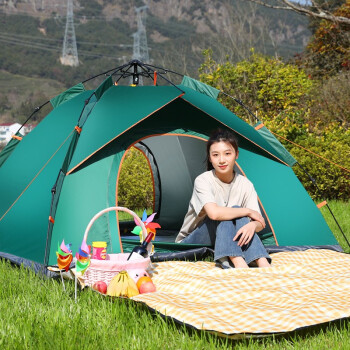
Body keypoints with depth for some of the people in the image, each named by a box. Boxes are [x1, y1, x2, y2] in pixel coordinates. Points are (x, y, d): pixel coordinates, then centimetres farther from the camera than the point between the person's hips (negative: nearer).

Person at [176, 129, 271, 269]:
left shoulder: (245, 185, -5)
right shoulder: (203, 181, -19)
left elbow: (260, 223, -10)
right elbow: (214, 213, -37)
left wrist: (253, 225, -36)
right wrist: (248, 211, -25)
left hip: (223, 242, 3)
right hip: (190, 242, -3)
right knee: (225, 217, -29)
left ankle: (263, 264, -37)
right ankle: (238, 262, -43)